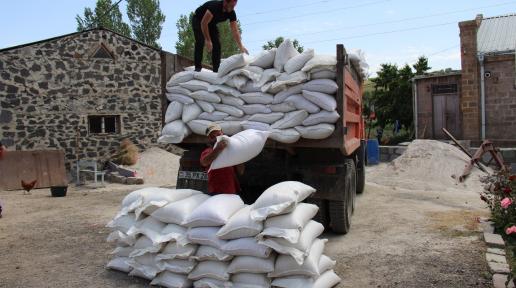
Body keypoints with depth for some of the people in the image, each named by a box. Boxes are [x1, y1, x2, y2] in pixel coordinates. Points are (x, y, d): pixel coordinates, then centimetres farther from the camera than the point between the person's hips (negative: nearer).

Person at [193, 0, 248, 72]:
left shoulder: (232, 13, -21)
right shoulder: (214, 6, -39)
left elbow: (235, 31, -20)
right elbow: (204, 23, -37)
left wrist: (241, 47, -30)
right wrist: (208, 40, -37)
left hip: (211, 23, 6)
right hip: (198, 20, -6)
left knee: (217, 44, -8)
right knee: (200, 42, -23)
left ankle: (216, 70, -5)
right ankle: (198, 67, -17)